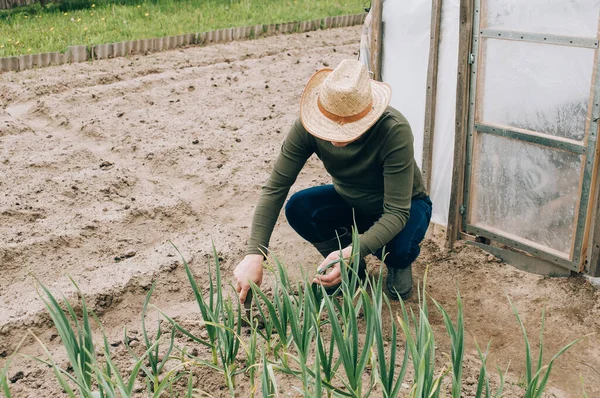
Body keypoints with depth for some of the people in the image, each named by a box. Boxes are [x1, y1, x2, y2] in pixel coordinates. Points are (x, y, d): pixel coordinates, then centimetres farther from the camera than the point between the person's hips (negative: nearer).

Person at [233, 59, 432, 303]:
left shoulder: (395, 131, -37)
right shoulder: (308, 126, -28)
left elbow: (397, 212, -35)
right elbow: (274, 188, -26)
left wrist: (351, 253, -50)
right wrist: (254, 255, -37)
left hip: (404, 207, -3)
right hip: (350, 202, 3)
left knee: (396, 245, -36)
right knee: (298, 208, -26)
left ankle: (400, 264, 4)